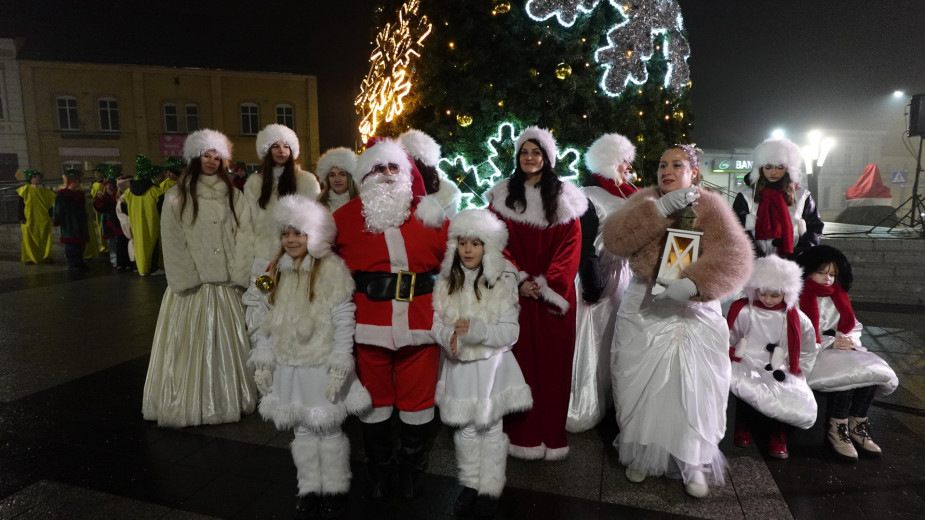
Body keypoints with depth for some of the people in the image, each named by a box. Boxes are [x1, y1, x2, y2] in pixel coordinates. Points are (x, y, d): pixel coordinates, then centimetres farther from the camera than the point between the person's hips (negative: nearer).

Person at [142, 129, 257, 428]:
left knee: (226, 343, 9)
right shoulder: (177, 197, 1)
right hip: (191, 286, -2)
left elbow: (243, 237, 3)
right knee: (190, 345, 3)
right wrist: (187, 280, -10)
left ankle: (227, 401, 21)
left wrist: (237, 276, -5)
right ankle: (189, 406, 14)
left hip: (224, 285, 3)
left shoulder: (233, 196, 9)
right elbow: (173, 243, -3)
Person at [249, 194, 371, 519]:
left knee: (328, 430, 6)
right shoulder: (280, 271, 9)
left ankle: (335, 492, 24)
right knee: (302, 430, 13)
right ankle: (309, 491, 29)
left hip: (321, 367, -5)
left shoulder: (332, 269, -11)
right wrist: (264, 361, 11)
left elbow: (344, 321, -13)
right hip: (290, 367, 6)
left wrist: (340, 365, -16)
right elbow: (274, 323, 13)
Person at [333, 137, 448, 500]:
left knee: (417, 400, 12)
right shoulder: (347, 216, 2)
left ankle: (411, 468, 36)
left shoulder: (429, 214, 4)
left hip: (420, 323, 0)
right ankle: (379, 470, 36)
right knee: (375, 398, 14)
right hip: (369, 324, 0)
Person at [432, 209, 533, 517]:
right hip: (459, 365, 3)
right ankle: (470, 484, 33)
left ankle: (491, 488, 28)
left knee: (490, 428, 10)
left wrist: (476, 329, -26)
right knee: (465, 429, 14)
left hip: (491, 365, -3)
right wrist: (449, 337, -20)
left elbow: (510, 333, -12)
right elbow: (438, 324, 2)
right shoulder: (447, 282, 1)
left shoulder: (503, 282, -11)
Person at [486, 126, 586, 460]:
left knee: (553, 362, 5)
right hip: (517, 294, 0)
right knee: (521, 360, 4)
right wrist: (519, 281, -10)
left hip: (554, 294, 0)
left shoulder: (564, 197, 5)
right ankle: (523, 436, 17)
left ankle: (552, 436, 18)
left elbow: (570, 246, -2)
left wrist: (547, 285, -12)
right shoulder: (502, 196, 7)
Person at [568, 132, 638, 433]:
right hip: (599, 279, -8)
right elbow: (584, 248, -17)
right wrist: (593, 289, -18)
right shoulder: (590, 197, -13)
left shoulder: (627, 196, 10)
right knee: (593, 343, 1)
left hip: (623, 276, 8)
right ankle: (582, 411, 15)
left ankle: (609, 402, 31)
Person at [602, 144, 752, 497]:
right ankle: (642, 454, 28)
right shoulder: (645, 200, 4)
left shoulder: (710, 206, -3)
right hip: (643, 308, 2)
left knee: (694, 390, 5)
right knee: (641, 386, 7)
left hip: (694, 310, -1)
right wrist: (660, 208, -21)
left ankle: (694, 464, 25)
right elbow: (614, 239, -13)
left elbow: (734, 257, -18)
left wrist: (691, 283, -33)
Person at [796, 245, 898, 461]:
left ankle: (857, 425, -8)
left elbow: (854, 326, 21)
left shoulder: (837, 297, 19)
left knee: (873, 370, -18)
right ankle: (836, 429, -17)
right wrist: (831, 343, -15)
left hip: (838, 349, 8)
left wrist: (848, 341, -2)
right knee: (848, 373, -30)